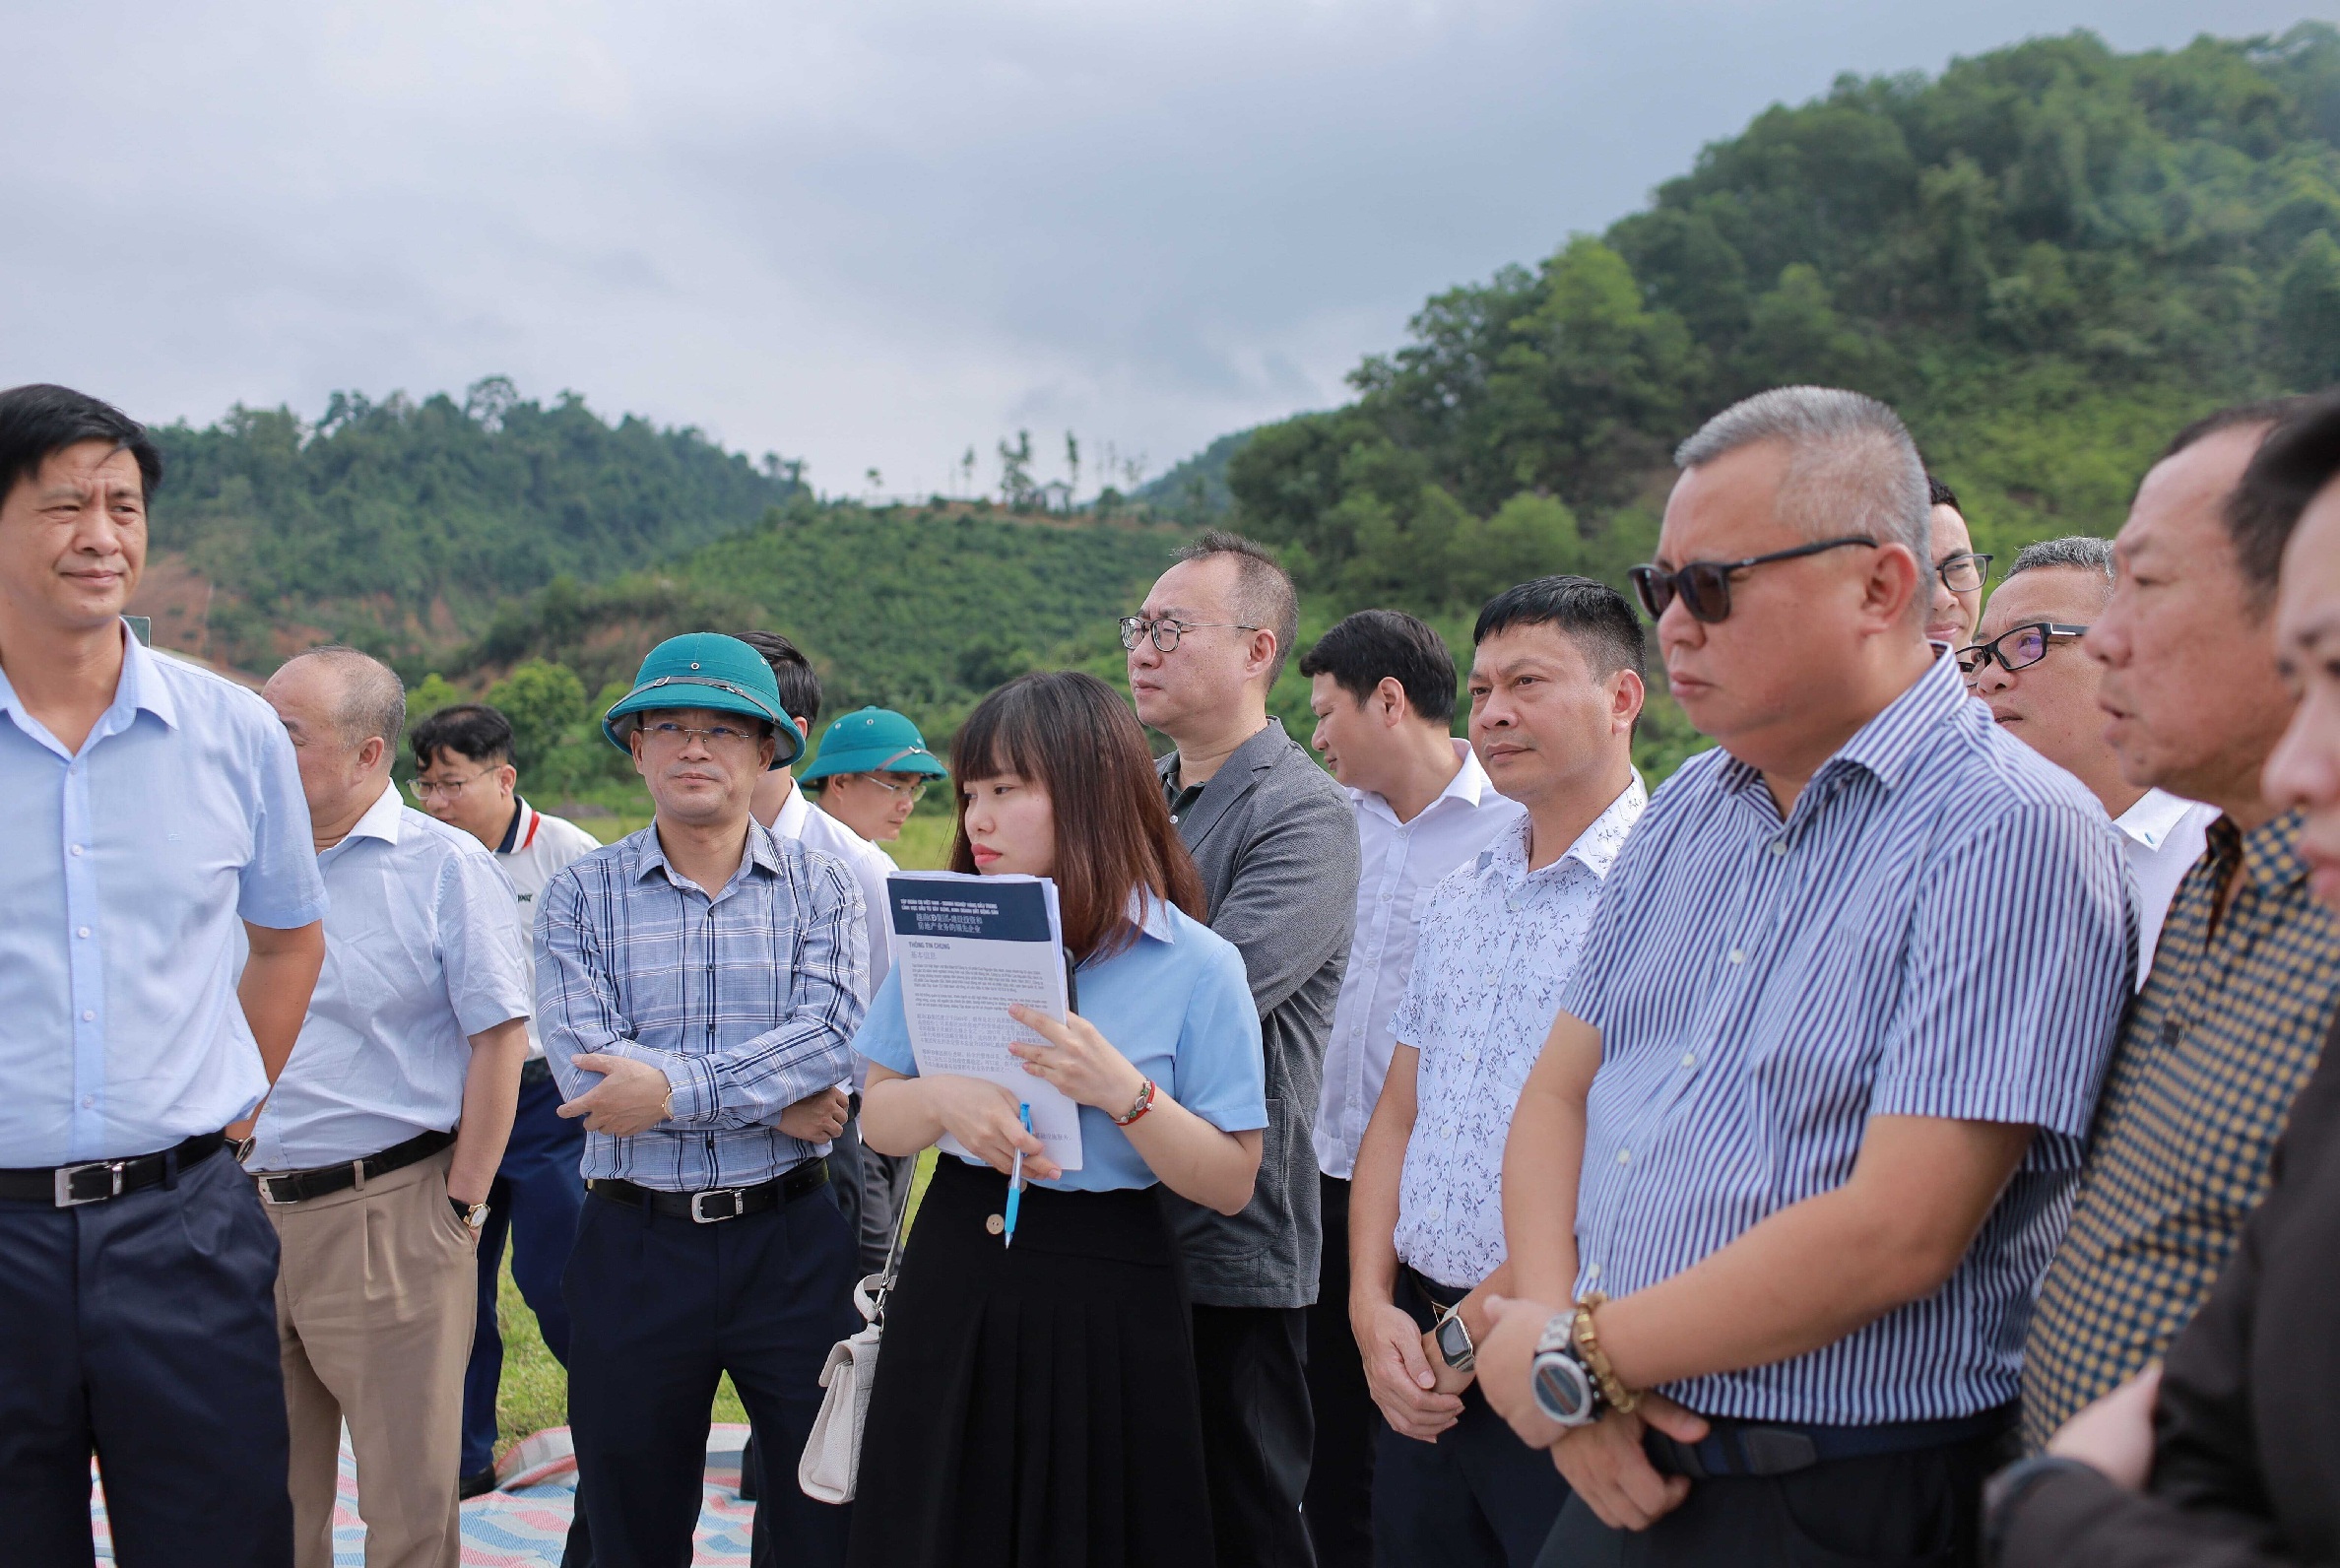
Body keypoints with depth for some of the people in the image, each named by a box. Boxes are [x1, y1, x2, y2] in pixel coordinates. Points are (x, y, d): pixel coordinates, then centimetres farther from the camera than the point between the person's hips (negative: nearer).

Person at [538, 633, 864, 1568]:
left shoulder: (819, 886, 2)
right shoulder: (581, 896, 1)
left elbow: (834, 1034, -14)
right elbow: (584, 1064, -12)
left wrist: (674, 1086, -22)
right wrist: (777, 1102, -14)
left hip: (793, 1243, 0)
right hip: (636, 1243, 1)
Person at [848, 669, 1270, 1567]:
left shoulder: (1196, 966, -8)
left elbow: (1231, 1185, -9)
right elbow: (878, 1122, 5)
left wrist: (1121, 1092, -23)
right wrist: (943, 1101, -17)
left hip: (1106, 1299, -3)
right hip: (952, 1278, 3)